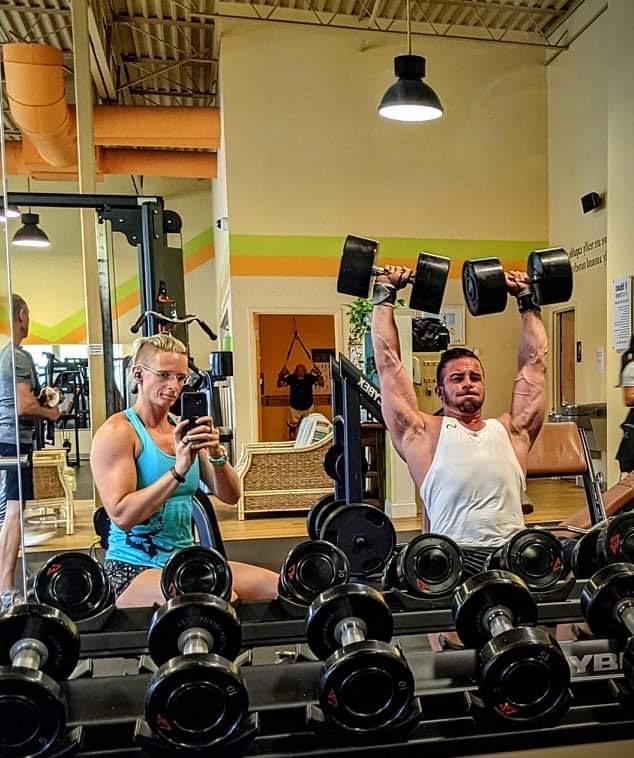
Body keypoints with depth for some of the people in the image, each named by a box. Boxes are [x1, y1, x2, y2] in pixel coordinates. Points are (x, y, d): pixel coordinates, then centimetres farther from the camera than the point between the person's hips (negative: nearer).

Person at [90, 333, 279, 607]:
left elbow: (230, 496, 4)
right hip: (133, 569, -6)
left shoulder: (183, 429, 10)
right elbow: (122, 516, -19)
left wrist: (217, 454, -15)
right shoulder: (117, 432, -8)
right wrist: (179, 469, -27)